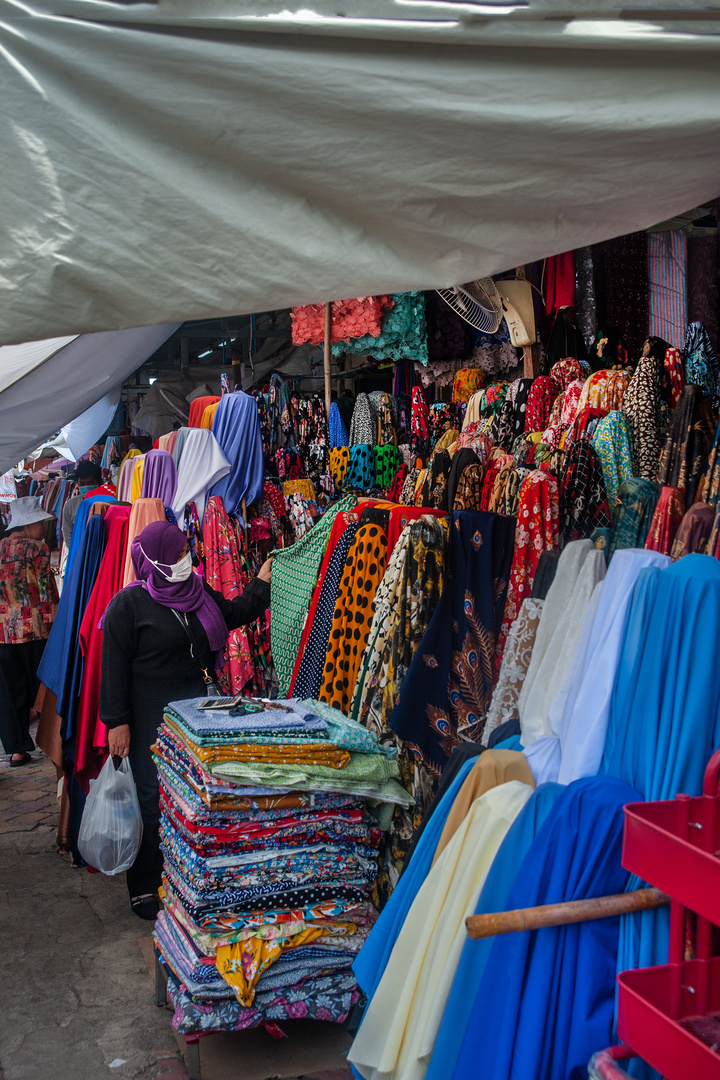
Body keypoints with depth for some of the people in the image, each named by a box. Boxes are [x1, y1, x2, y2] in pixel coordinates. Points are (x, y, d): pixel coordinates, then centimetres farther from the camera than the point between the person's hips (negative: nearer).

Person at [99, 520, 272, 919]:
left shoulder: (200, 593, 8)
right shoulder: (129, 603, -9)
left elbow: (235, 613, 21)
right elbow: (114, 666, -10)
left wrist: (265, 578, 14)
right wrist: (117, 722, -13)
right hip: (150, 719, -6)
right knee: (152, 800, 1)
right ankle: (143, 889, 17)